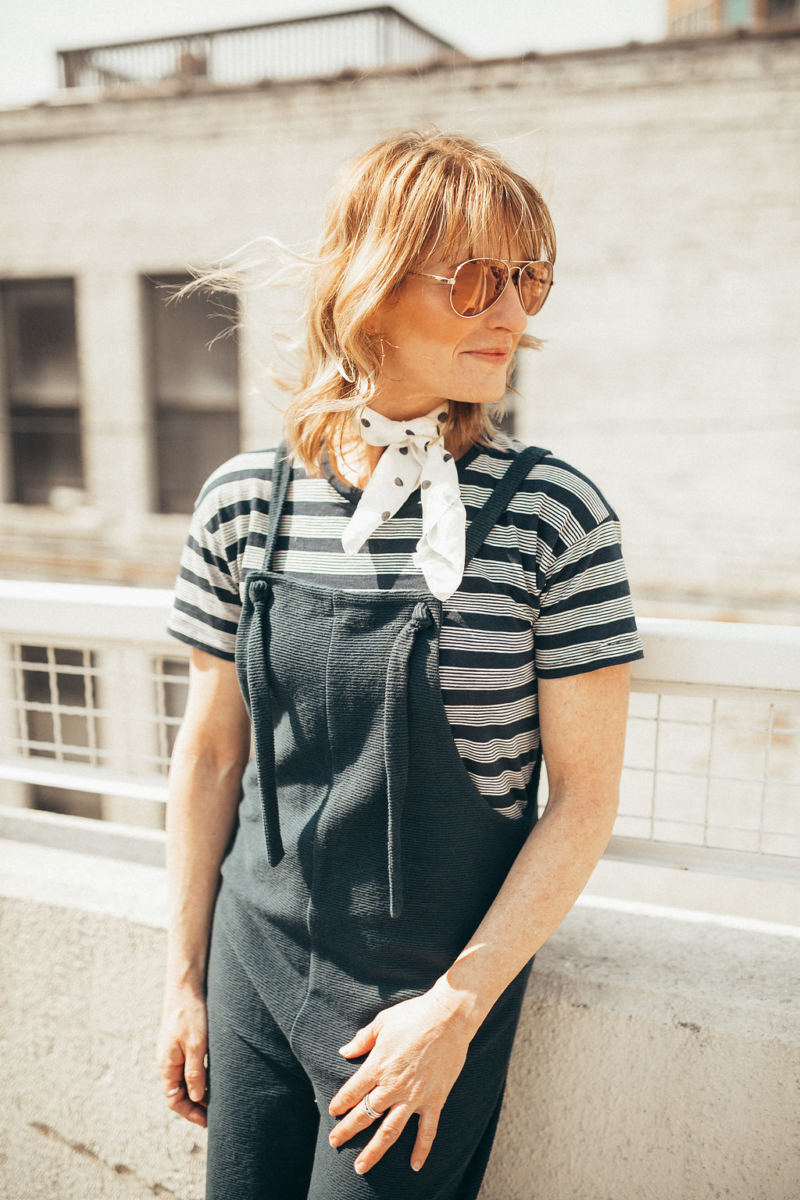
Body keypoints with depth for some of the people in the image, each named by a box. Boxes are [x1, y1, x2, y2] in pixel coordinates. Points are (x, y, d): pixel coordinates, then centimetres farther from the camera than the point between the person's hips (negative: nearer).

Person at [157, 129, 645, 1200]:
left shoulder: (556, 514, -15)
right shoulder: (244, 500, -6)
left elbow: (586, 795, -10)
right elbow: (211, 756, 1)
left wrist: (457, 1007, -11)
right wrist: (186, 978, 6)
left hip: (441, 989, -2)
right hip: (254, 967, 3)